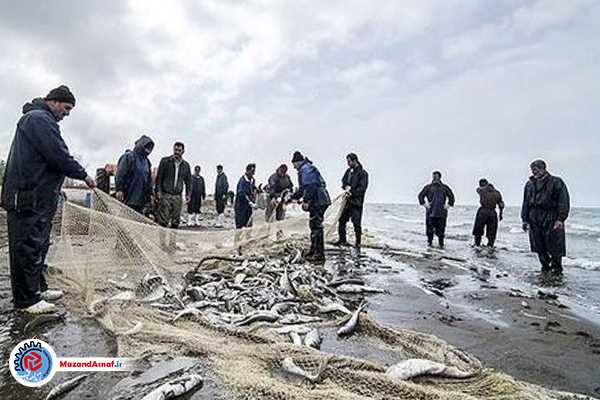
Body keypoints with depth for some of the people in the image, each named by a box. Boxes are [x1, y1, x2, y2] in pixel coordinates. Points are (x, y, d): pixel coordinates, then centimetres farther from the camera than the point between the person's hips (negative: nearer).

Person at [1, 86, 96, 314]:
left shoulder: (39, 119, 22)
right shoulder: (39, 118, -12)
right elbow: (59, 156, -20)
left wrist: (56, 190, 16)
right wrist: (83, 175, -8)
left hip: (39, 197, 11)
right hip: (30, 198, -11)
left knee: (38, 245, 16)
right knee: (28, 246, -4)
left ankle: (38, 288, 27)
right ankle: (26, 300, 4)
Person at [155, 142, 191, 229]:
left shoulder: (186, 165, 11)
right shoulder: (165, 161, 3)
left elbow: (188, 181, 17)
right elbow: (159, 177, 0)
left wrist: (188, 194, 8)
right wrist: (158, 191, -9)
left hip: (177, 196, 3)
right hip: (165, 195, -3)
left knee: (176, 221, 4)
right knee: (163, 221, -7)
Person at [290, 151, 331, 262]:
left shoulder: (305, 169, -9)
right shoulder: (306, 169, 25)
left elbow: (310, 186, -22)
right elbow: (303, 189, 31)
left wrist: (306, 200, -23)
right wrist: (292, 197, 32)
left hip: (318, 202, -11)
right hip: (318, 202, 11)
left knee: (316, 226, -8)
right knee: (314, 226, 17)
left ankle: (319, 254, -5)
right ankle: (314, 250, 27)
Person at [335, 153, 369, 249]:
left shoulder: (362, 173, -8)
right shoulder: (348, 171, 13)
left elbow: (362, 188, -14)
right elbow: (343, 182, 15)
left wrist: (351, 193, -18)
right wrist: (346, 186, -7)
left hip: (357, 202, -7)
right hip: (348, 201, 7)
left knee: (356, 223, -4)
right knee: (342, 220, 10)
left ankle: (358, 243, 6)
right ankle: (342, 240, 23)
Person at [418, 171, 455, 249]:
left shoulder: (445, 187, 8)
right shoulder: (428, 187, 5)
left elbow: (451, 196, 16)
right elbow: (421, 195, 8)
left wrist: (449, 204, 5)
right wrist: (424, 204, -3)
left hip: (441, 213, 1)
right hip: (430, 212, -1)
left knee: (441, 229, 3)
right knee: (429, 228, -1)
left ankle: (441, 244, 13)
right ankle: (430, 242, 11)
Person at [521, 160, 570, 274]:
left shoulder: (556, 182, -2)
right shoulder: (529, 184, 13)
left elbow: (563, 201, -7)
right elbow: (525, 203, 15)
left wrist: (560, 219, -15)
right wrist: (525, 219, 9)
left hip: (552, 220, -5)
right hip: (534, 221, 5)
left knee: (555, 248, -1)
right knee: (539, 248, 9)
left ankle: (557, 268, 16)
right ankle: (545, 266, 24)